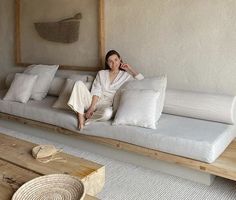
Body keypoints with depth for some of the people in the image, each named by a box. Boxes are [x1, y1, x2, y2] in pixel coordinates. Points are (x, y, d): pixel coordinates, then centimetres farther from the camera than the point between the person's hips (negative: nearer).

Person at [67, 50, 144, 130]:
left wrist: (130, 69, 1)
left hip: (106, 104, -2)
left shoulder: (125, 75, 10)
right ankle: (80, 116, -24)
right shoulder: (101, 73, 13)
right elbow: (96, 92, 0)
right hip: (93, 101, 2)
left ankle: (85, 116, -14)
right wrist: (92, 107, -14)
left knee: (107, 113, -41)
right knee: (79, 83, -24)